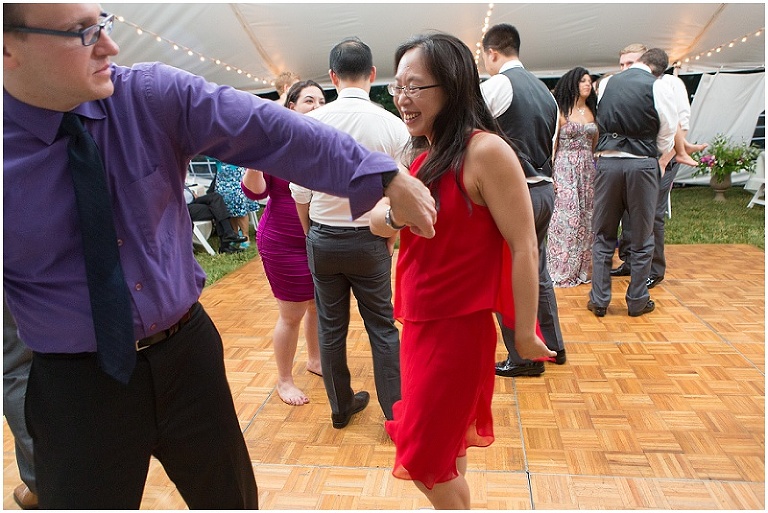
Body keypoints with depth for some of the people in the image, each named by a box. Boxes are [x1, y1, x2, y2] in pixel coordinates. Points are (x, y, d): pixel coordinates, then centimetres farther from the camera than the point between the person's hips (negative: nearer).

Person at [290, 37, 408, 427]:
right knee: (382, 328, 12)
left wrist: (311, 234, 13)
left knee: (330, 328, 15)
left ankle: (341, 407, 32)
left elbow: (300, 192, -3)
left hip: (322, 239, 2)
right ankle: (395, 413, 23)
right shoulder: (392, 126, -11)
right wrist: (391, 238, 7)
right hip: (370, 241, -1)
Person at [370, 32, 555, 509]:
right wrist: (390, 213, -13)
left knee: (426, 458, 7)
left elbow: (523, 248, -17)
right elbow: (378, 221, 10)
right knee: (446, 448, 22)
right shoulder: (425, 156, 8)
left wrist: (524, 332, -11)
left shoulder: (485, 151, -17)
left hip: (459, 328, -7)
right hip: (419, 323, 8)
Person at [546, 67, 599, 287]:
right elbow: (552, 144, -6)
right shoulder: (562, 111, -2)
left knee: (586, 217, 7)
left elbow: (596, 144, 17)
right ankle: (562, 270, 2)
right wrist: (551, 174, -13)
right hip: (565, 168, -6)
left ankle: (583, 267, 17)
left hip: (588, 169, 6)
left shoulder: (592, 111, 13)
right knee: (566, 216, -8)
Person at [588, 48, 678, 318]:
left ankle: (599, 301, 13)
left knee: (603, 236, 11)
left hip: (607, 161, 3)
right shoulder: (659, 87, -3)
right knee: (641, 238, 10)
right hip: (642, 164, -2)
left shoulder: (609, 82, 8)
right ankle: (637, 301, 18)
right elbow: (666, 139, 2)